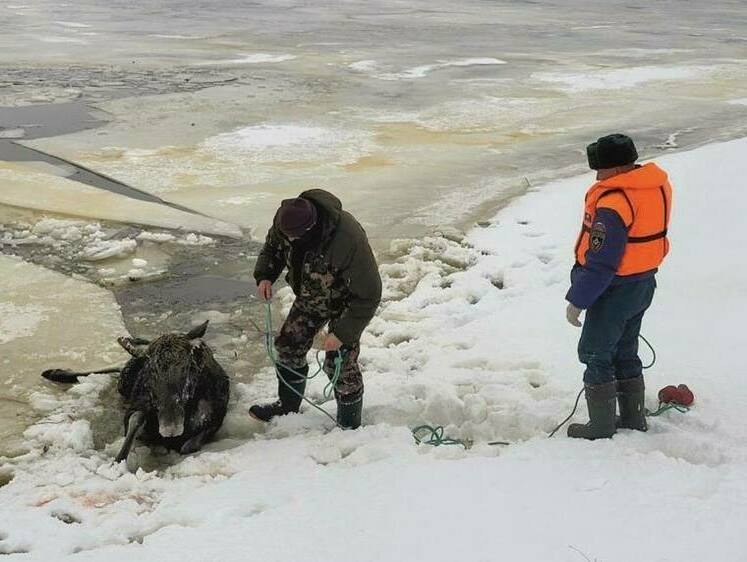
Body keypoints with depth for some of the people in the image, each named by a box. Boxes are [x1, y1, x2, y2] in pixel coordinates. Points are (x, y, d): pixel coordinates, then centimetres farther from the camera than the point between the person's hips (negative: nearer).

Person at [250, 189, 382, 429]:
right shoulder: (285, 218, -24)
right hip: (310, 297, 6)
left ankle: (349, 425, 17)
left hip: (345, 303, -6)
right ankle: (287, 405, 37)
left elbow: (368, 295, -32)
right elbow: (273, 246, 2)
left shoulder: (348, 241, -43)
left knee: (339, 365, -6)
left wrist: (342, 334, -30)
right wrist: (265, 275, -16)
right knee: (288, 347, 13)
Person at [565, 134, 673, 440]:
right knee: (625, 352, 22)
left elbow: (600, 263, -26)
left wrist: (577, 301, -17)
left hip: (615, 290, -9)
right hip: (645, 284, 9)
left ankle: (601, 426, 16)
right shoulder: (659, 185, 0)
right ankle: (633, 418, 33)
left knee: (595, 355, 7)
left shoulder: (613, 205, -29)